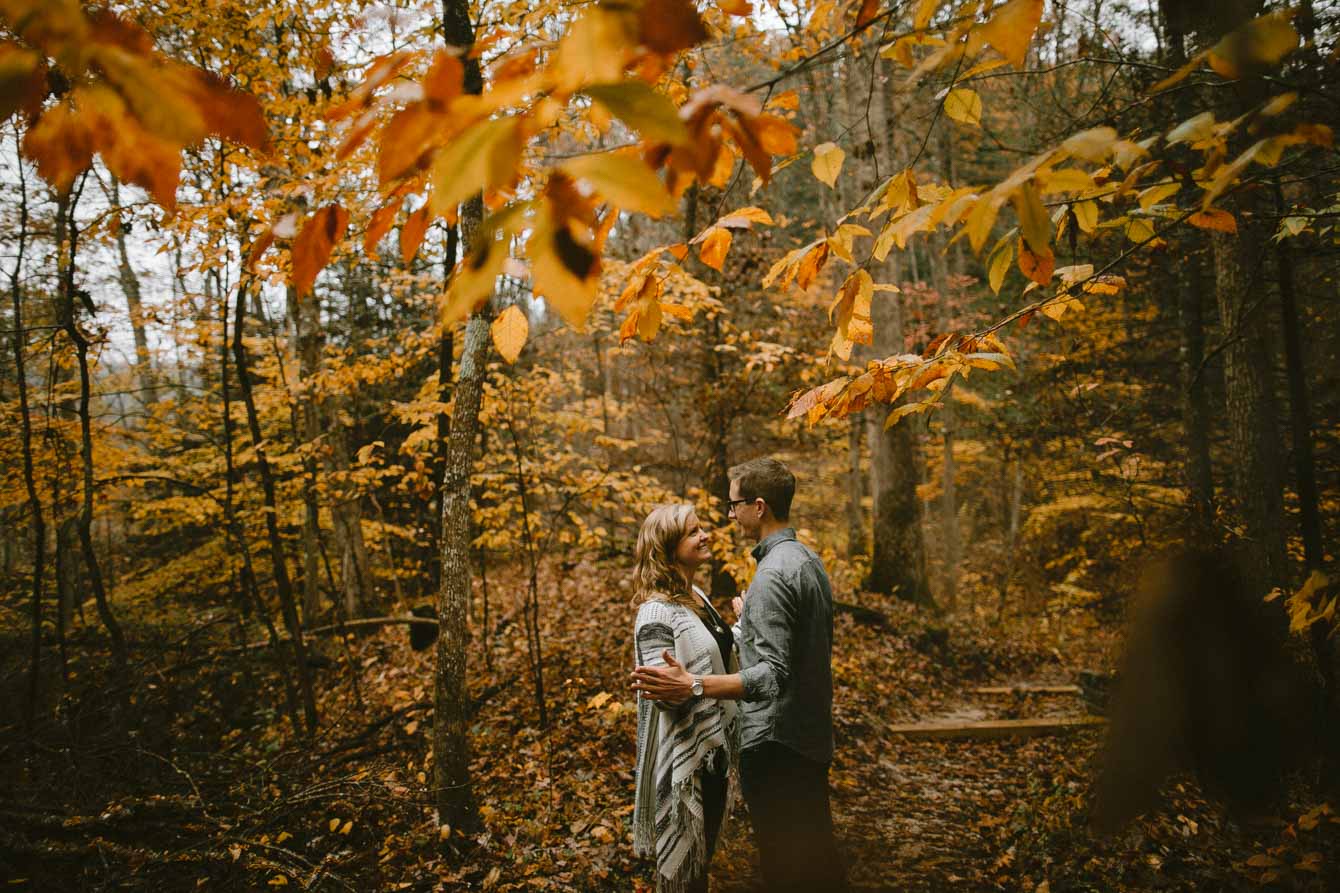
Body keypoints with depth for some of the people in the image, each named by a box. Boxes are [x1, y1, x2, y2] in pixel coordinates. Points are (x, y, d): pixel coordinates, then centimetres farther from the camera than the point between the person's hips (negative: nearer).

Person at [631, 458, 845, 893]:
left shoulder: (772, 574, -21)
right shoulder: (810, 559, 9)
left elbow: (774, 675, -26)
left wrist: (692, 686, -30)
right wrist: (750, 620, 28)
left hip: (776, 743, -10)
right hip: (812, 735, 10)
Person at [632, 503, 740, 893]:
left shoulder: (696, 596, 5)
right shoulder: (657, 612, -22)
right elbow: (665, 695, -25)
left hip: (713, 746, 9)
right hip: (684, 754, -8)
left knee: (705, 847, 22)